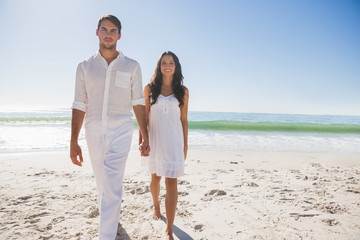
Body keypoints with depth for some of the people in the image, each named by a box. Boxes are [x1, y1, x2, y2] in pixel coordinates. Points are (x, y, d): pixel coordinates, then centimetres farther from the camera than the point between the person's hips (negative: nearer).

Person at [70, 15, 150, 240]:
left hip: (121, 131, -2)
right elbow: (80, 105, 4)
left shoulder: (132, 66, 3)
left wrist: (145, 137, 0)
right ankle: (111, 217, 44)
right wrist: (74, 142, 0)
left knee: (112, 187, -11)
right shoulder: (85, 67, 6)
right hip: (94, 133, 3)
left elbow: (138, 103, 3)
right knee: (103, 185, 17)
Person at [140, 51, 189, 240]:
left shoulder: (183, 91, 3)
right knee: (155, 178, 18)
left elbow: (184, 119, 5)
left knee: (172, 184, -5)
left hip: (173, 140, -1)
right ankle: (156, 206, 47)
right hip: (154, 139, 1)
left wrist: (185, 145, 5)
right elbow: (144, 116, 4)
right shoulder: (149, 88, 2)